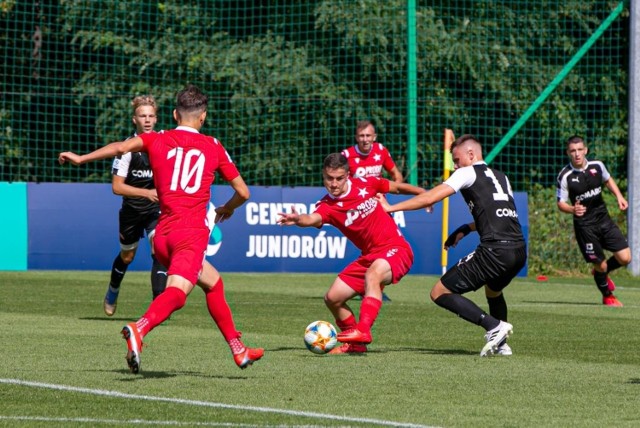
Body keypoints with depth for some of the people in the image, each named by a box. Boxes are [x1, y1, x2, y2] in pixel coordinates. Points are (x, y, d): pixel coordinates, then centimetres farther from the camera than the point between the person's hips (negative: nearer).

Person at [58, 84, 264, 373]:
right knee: (177, 291, -22)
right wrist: (227, 209, 37)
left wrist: (81, 158, -2)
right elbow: (243, 192, 16)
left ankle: (238, 350, 28)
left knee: (213, 282, 24)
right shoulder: (213, 147, 11)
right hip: (192, 232, -4)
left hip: (163, 234, 4)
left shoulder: (157, 140, 12)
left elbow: (122, 147, -8)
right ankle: (139, 330, -50)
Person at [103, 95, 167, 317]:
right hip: (132, 209, 0)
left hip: (157, 209, 0)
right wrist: (146, 192, -26)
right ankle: (112, 292, 46)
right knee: (127, 256, 18)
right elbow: (117, 186, -17)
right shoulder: (128, 147, -15)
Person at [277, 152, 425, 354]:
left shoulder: (365, 184, -9)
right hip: (369, 256, 5)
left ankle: (363, 331, -45)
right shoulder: (327, 206, -10)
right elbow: (313, 219, -35)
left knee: (373, 274, -36)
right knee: (333, 298, 2)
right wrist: (298, 219, -58)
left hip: (395, 248, -5)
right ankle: (355, 344, 24)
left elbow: (398, 187, 10)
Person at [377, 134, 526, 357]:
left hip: (495, 250, -8)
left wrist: (391, 207, 6)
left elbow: (430, 198, -1)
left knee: (440, 293, -2)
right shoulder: (501, 177, 25)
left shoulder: (468, 173, 4)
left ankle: (494, 325, -12)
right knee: (493, 290, 38)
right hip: (519, 250, 8)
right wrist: (466, 229, 34)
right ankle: (501, 344, 31)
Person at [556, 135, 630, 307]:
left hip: (604, 219, 4)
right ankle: (607, 296, 29)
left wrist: (619, 196, 6)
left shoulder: (597, 166, -1)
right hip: (584, 225, -4)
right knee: (600, 265, -2)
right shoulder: (565, 176, -13)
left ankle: (601, 272, 30)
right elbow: (561, 203, -7)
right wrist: (573, 209, -29)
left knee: (625, 258, -4)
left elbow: (608, 180, 20)